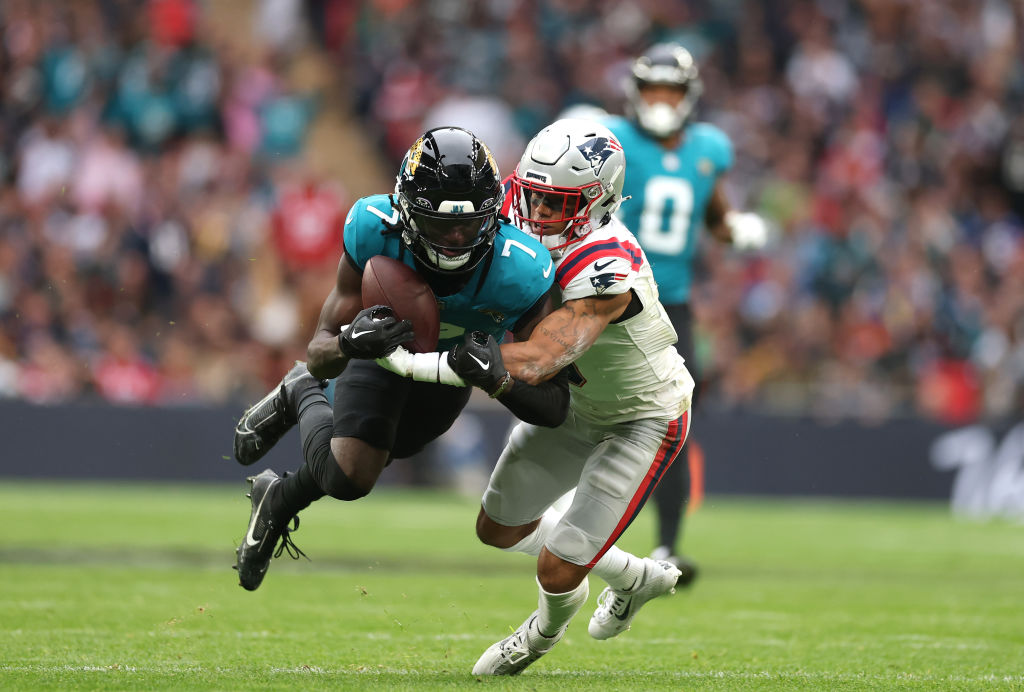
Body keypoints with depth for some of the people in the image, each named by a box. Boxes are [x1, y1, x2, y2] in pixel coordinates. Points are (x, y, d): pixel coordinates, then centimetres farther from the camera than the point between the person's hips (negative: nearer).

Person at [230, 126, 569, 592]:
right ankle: (305, 398, 17)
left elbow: (553, 405, -36)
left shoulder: (518, 272, -43)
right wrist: (350, 343, -57)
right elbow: (320, 354, -32)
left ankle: (280, 500, 49)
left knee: (350, 474, 17)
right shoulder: (376, 232, -40)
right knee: (349, 477, -16)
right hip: (382, 342, -1)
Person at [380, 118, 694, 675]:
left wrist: (498, 365, -70)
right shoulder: (531, 233, -14)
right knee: (498, 528, 17)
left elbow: (547, 354, -50)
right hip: (577, 404, 8)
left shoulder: (607, 268, -38)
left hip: (642, 422, -8)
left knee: (559, 571, -7)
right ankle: (634, 577, 37)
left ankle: (546, 632, 32)